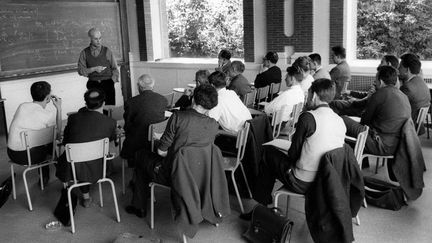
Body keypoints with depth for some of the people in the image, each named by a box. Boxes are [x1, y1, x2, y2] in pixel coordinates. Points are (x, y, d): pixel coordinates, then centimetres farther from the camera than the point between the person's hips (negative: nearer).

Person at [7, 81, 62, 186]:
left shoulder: (22, 106, -3)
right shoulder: (48, 114, -16)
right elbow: (58, 134, -1)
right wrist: (59, 108, -3)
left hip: (12, 154, 5)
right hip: (29, 156, -5)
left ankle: (44, 177, 45)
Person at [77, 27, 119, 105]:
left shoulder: (107, 51, 5)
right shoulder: (84, 53, 6)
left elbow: (115, 69, 9)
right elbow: (80, 71, 2)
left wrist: (112, 81, -3)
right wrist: (94, 69, -10)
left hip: (108, 84, 0)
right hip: (93, 85, 0)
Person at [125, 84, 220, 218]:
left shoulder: (178, 117, -22)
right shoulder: (214, 125, -10)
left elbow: (161, 151, -15)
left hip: (171, 176, -5)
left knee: (144, 158, 26)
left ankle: (139, 207, 36)